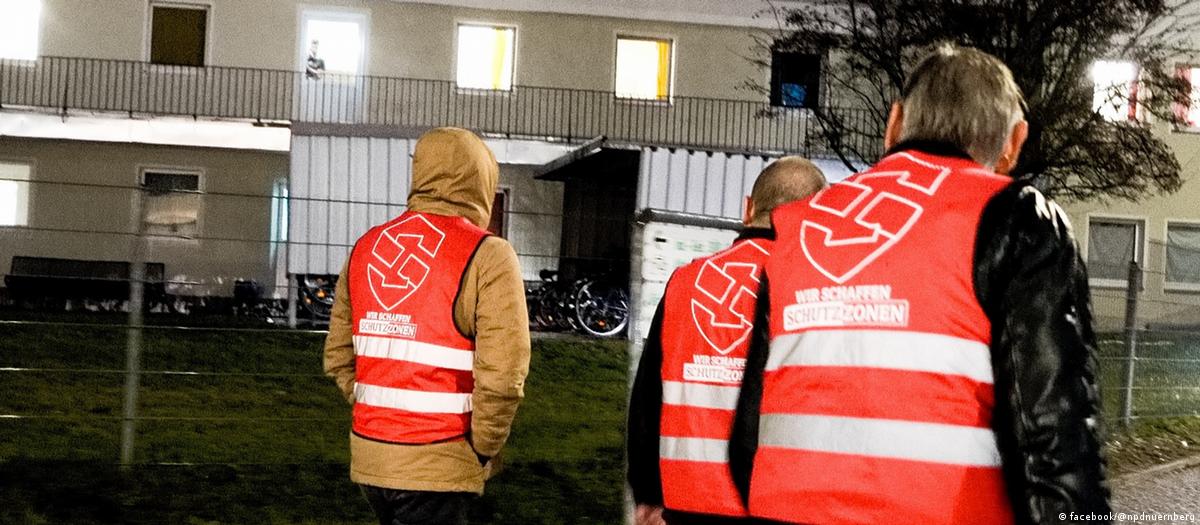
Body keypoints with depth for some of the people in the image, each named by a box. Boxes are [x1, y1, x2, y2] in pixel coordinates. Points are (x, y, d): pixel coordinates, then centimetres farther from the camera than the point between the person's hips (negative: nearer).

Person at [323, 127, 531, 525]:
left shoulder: (366, 246, 9)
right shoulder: (487, 256, -11)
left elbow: (339, 356, 11)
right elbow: (502, 376, -18)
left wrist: (382, 416, 15)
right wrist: (482, 449, -4)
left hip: (369, 455, 6)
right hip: (434, 467, -6)